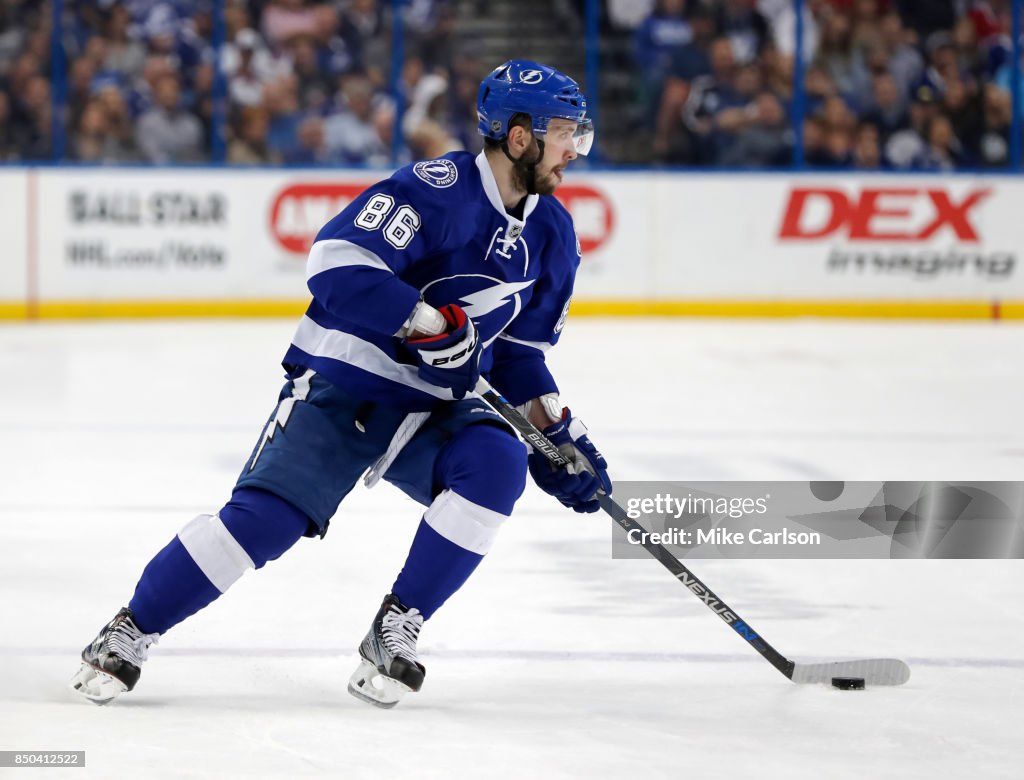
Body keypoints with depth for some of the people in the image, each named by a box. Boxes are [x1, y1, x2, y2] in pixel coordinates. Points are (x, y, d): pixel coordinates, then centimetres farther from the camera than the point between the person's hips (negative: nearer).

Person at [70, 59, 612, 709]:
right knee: (267, 515, -19)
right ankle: (133, 630, 0)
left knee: (495, 462, -25)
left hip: (431, 410, 6)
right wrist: (430, 321, -33)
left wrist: (558, 432, 5)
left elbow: (519, 350, 16)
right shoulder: (437, 191, -19)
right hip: (340, 387, -6)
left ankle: (397, 631, -12)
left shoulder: (552, 234, 5)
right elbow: (338, 262, -30)